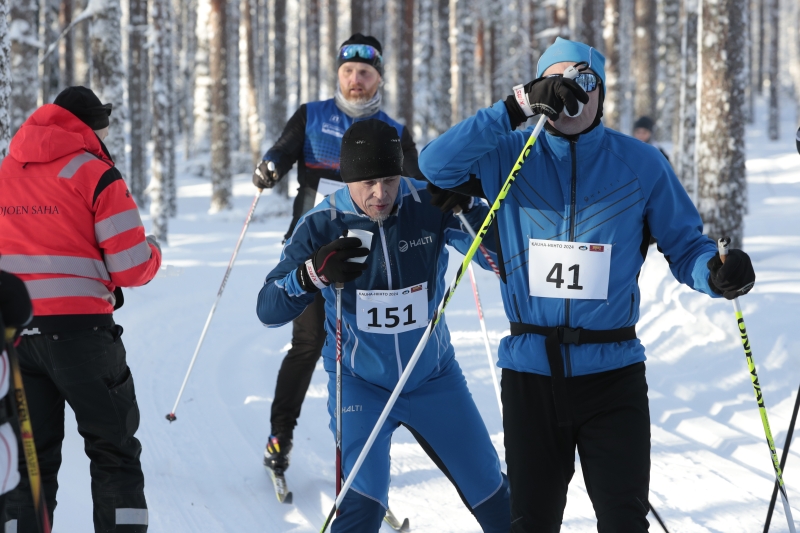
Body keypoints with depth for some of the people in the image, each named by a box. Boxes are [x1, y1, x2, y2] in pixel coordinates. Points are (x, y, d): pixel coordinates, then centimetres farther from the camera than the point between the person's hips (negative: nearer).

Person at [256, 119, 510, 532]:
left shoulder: (429, 206, -15)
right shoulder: (321, 226, -16)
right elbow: (268, 310, -18)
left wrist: (467, 211, -34)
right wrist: (314, 273, -37)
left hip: (432, 377, 2)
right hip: (359, 384, -2)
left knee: (490, 491, 10)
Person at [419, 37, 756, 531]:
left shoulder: (641, 164, 1)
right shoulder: (509, 156, 0)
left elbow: (685, 244, 5)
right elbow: (436, 163, -16)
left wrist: (717, 272, -18)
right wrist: (516, 110, -23)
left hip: (613, 370, -1)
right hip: (530, 370, 1)